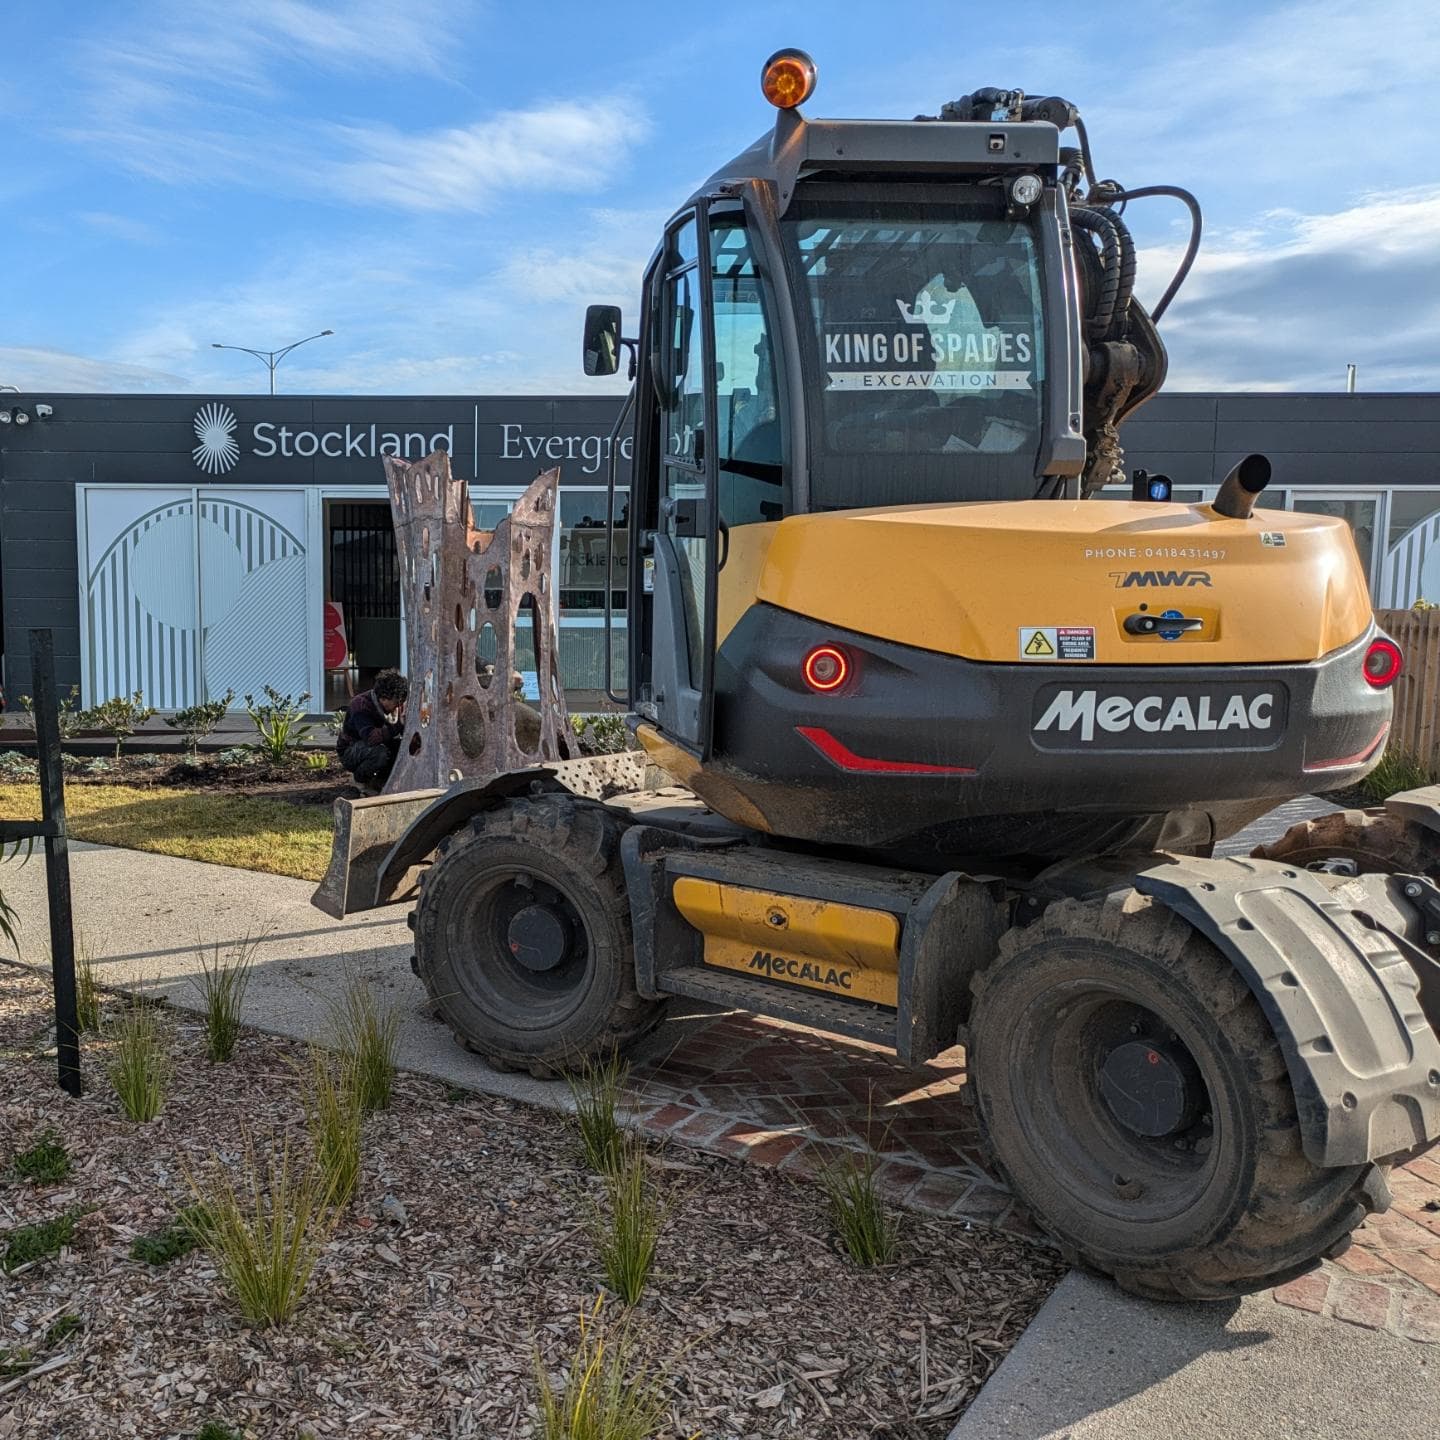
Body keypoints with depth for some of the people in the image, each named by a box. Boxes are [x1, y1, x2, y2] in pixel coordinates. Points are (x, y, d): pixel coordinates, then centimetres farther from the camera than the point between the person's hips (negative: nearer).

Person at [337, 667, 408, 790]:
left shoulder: (396, 705, -7)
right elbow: (370, 737, -43)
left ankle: (380, 779, 2)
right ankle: (361, 778, -7)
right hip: (349, 752, -6)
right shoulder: (361, 705, -28)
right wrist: (397, 725, -48)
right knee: (380, 752, -37)